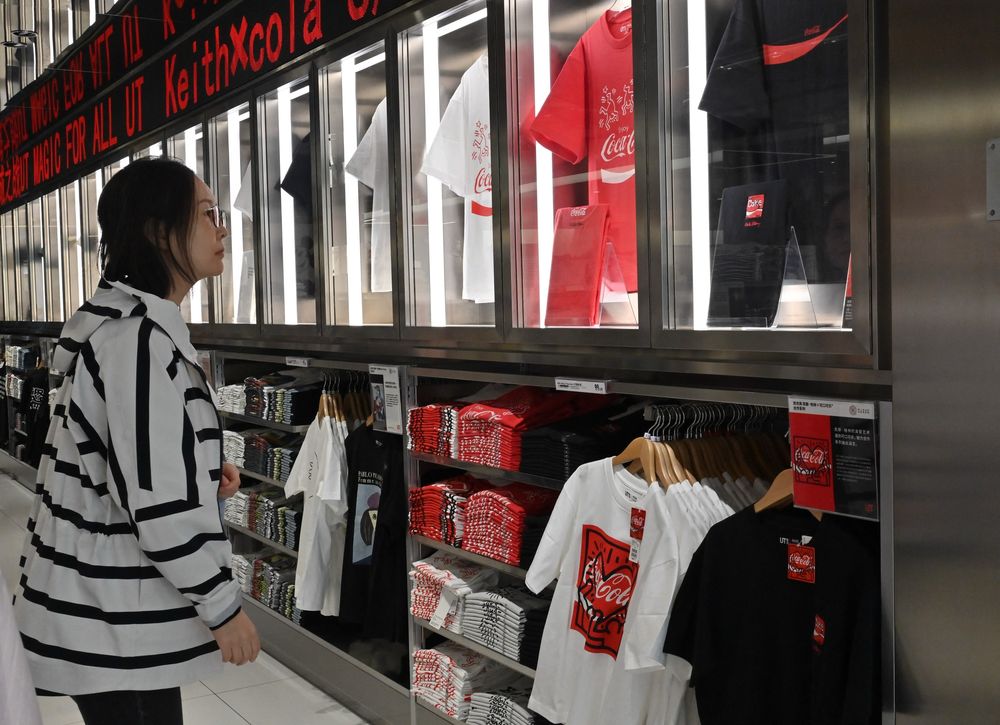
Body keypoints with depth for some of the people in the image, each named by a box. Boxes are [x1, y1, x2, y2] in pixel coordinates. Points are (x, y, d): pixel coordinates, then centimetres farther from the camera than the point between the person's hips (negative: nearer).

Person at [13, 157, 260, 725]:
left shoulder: (130, 322, 12)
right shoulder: (139, 337, -21)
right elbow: (157, 499, -24)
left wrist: (204, 474, 6)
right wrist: (223, 605, -17)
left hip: (110, 602, 10)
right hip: (115, 617, -10)